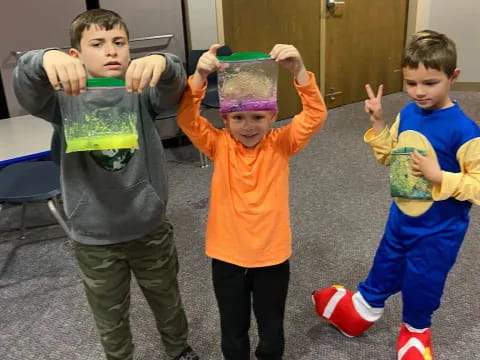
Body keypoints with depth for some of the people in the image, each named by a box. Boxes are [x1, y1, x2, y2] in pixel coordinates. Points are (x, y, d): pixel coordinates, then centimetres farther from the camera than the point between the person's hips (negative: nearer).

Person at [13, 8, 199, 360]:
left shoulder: (141, 93, -8)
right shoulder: (66, 98, -9)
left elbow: (174, 88, -28)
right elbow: (25, 86, -28)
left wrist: (161, 63, -52)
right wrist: (46, 59, -52)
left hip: (150, 227, 1)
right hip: (95, 237, 0)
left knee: (168, 301, 24)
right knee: (110, 318, 21)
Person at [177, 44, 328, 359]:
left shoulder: (281, 144, -8)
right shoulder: (219, 144, -7)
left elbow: (316, 116, -20)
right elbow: (187, 119, -20)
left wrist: (299, 70, -34)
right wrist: (200, 77, -35)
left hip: (272, 254, 0)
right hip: (227, 254, 1)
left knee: (272, 331, 19)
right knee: (233, 332, 20)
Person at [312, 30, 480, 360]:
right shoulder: (407, 114, -6)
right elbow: (388, 156, 8)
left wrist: (439, 176, -31)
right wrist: (378, 123, -5)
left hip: (438, 230, -5)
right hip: (401, 217, 5)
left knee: (421, 283, 17)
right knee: (385, 266, 26)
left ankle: (416, 329, 46)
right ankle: (365, 307, 50)